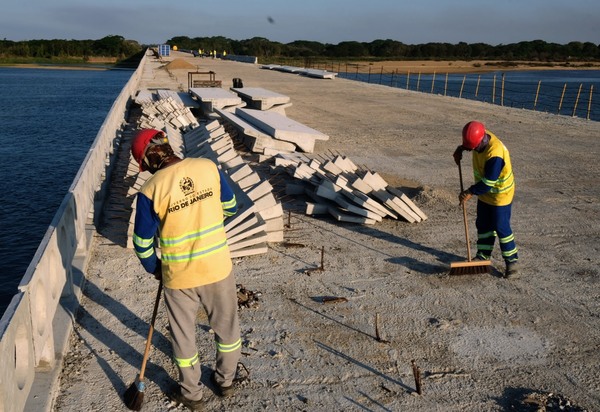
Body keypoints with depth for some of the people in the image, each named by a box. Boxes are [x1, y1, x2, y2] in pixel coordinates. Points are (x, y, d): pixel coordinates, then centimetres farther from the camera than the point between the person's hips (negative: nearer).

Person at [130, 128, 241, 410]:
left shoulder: (151, 190, -17)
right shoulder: (209, 167, -10)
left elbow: (143, 243, -8)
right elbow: (231, 208, 4)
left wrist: (153, 269, 11)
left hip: (178, 276, -2)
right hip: (218, 267, 2)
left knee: (183, 335, 20)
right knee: (226, 327, 24)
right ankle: (225, 382, 44)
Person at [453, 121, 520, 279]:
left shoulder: (495, 154, -36)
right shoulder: (480, 137, -10)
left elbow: (487, 183, -29)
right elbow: (469, 142, 18)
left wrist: (470, 192, -18)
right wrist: (461, 149, 0)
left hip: (500, 195, -9)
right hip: (485, 194, 9)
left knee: (501, 228, -2)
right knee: (483, 225, 17)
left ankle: (512, 261, 12)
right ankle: (483, 255, 31)